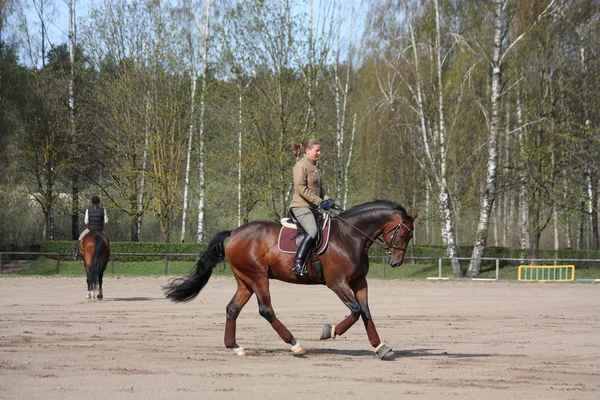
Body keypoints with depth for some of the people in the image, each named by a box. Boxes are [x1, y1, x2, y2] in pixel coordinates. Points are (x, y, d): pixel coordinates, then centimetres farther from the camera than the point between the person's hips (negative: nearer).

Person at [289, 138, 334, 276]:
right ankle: (298, 264, -32)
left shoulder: (315, 166, 18)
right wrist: (320, 201, -18)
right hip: (301, 206, -10)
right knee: (313, 231, -29)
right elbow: (300, 188, -18)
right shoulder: (301, 165, -9)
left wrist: (327, 199, 6)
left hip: (314, 207, 10)